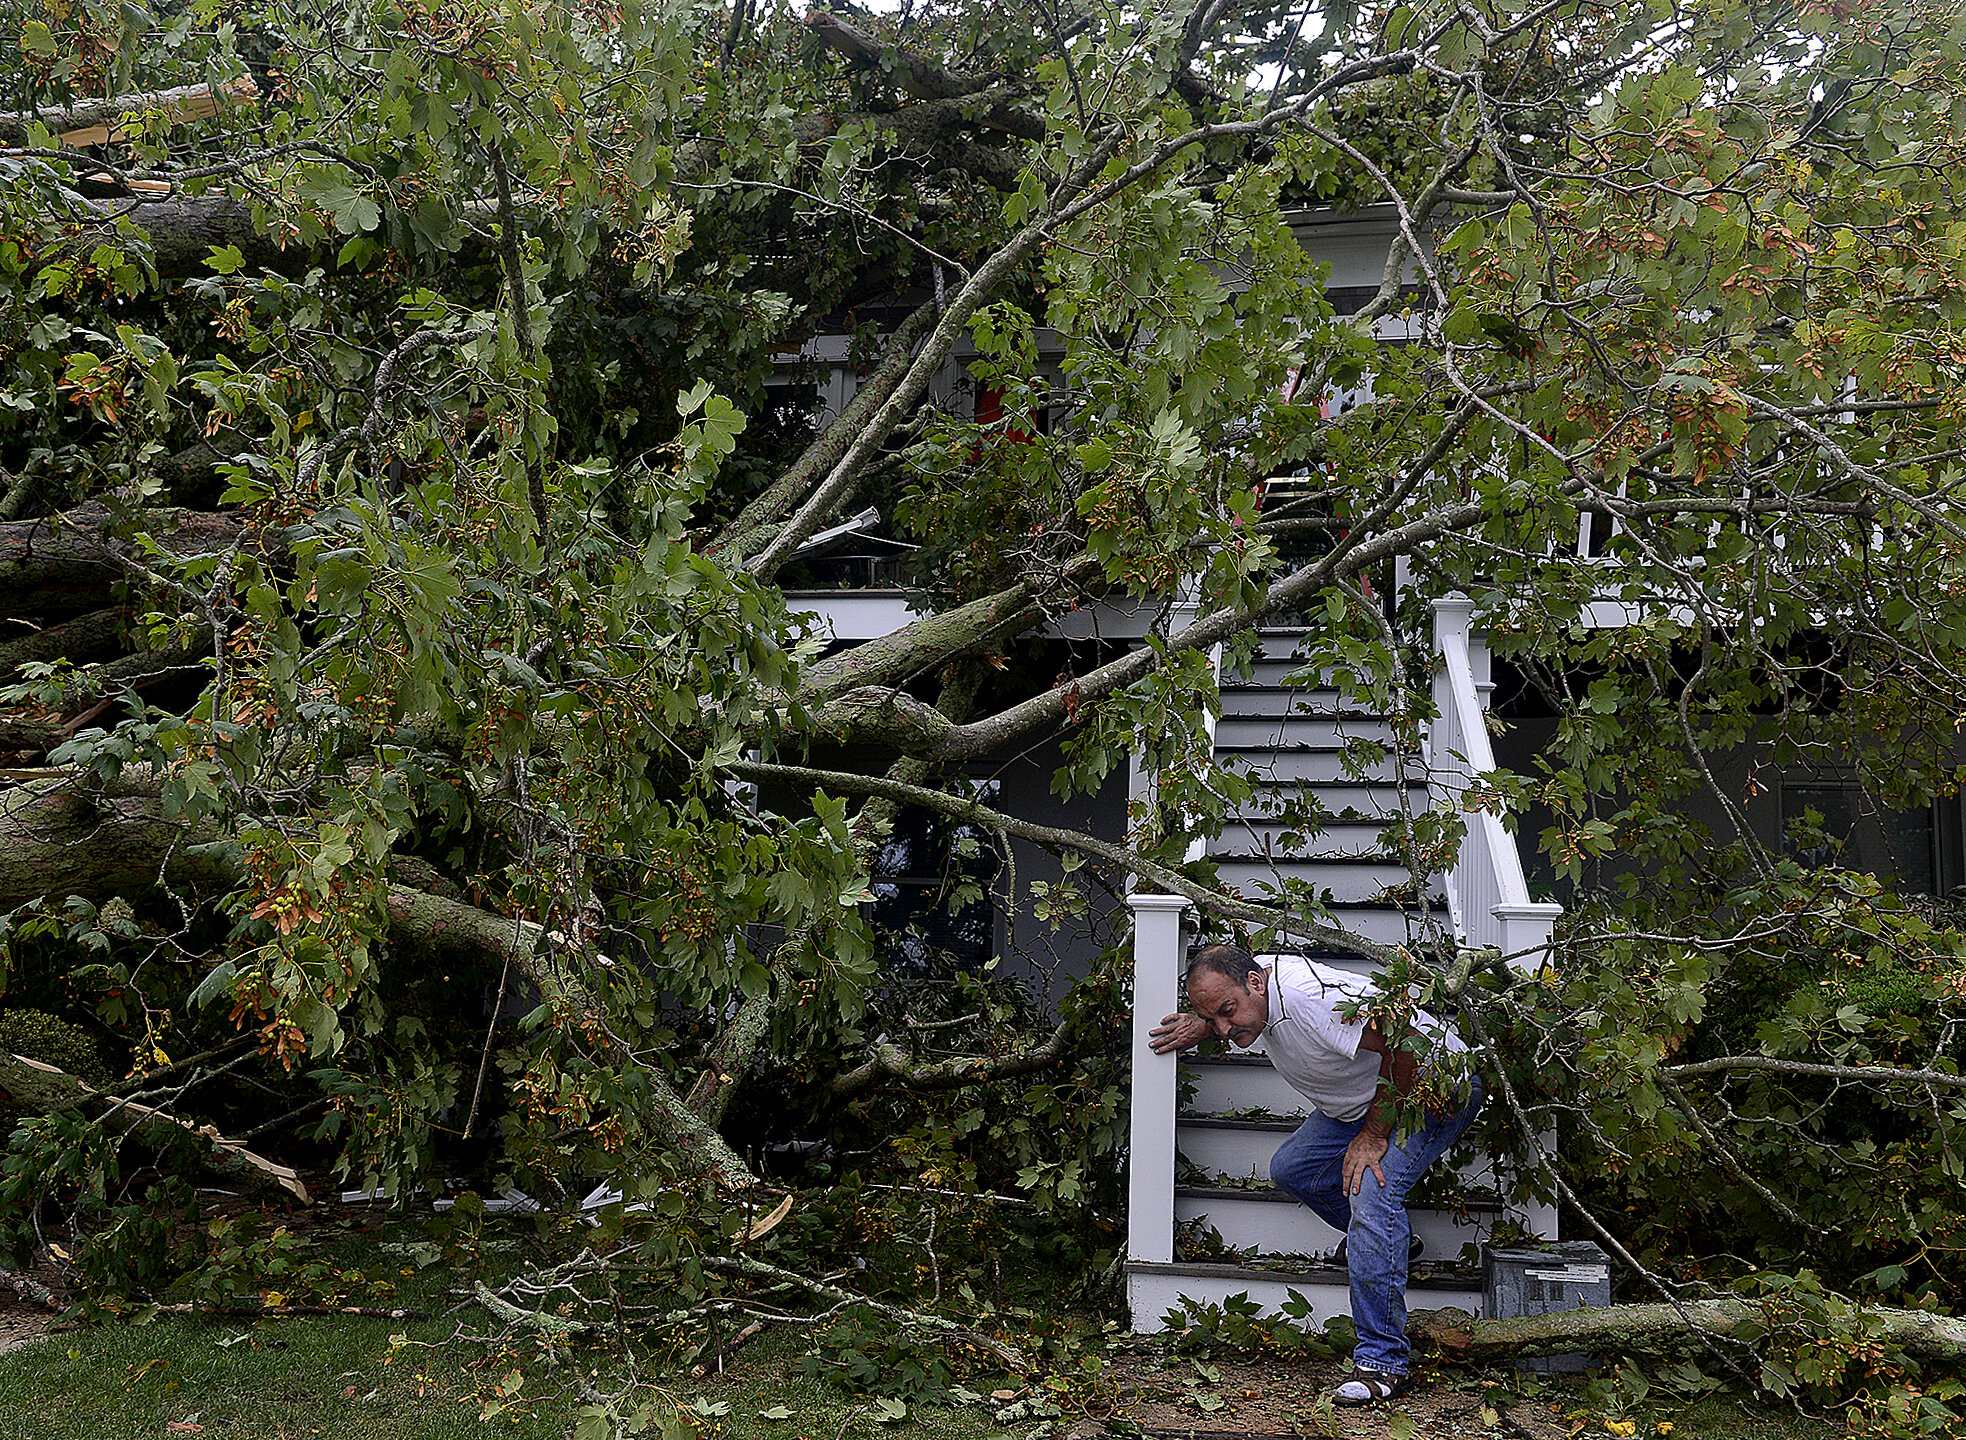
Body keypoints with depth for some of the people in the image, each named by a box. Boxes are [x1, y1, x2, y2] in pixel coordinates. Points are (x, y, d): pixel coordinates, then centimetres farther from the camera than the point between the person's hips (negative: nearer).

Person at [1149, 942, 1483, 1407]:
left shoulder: (1312, 995, -35)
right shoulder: (1256, 979, -8)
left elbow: (1403, 1044, -36)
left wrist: (1374, 1134, -26)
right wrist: (1201, 1025, 1)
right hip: (1370, 1095, 10)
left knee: (1370, 1187, -27)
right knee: (1291, 1168, 7)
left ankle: (1383, 1363, -23)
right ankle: (1383, 1237, 30)